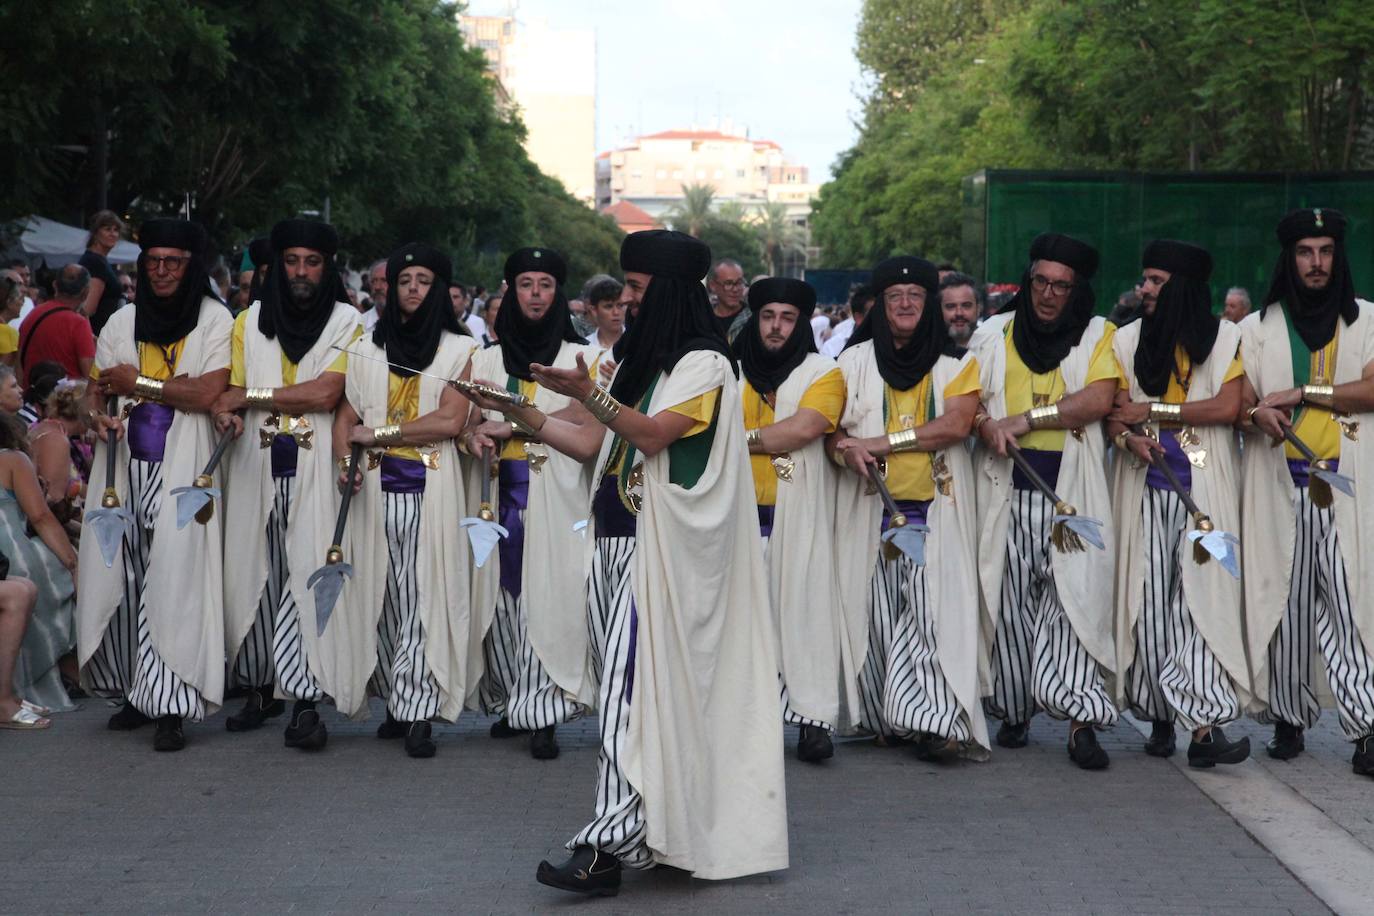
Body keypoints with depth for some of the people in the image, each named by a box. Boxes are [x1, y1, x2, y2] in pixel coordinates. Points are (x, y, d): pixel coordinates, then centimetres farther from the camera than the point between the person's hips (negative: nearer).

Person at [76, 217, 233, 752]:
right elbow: (96, 390, 14)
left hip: (181, 469, -4)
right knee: (122, 576, 1)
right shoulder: (122, 323, 15)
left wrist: (137, 382, -4)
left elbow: (208, 392, -11)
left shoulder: (215, 319, 0)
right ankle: (136, 692, 11)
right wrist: (97, 413, -9)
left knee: (173, 580, -9)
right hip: (125, 465, 4)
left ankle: (171, 707, -7)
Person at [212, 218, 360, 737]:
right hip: (255, 465, 3)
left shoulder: (346, 321, 3)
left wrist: (250, 396, -6)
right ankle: (261, 688, 7)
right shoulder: (250, 320, 13)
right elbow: (231, 393, 10)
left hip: (315, 466, -3)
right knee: (254, 571, -1)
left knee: (308, 572, -8)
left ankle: (306, 694, -4)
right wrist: (227, 414, -14)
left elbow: (326, 393, -9)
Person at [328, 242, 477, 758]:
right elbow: (347, 414, 11)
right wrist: (344, 459, -9)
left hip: (431, 487, -2)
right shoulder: (367, 347, 16)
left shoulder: (459, 349, 7)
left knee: (424, 594, -6)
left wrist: (379, 434, -6)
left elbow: (449, 421, -5)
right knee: (381, 594, -1)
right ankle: (399, 704, 3)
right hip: (375, 485, 3)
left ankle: (418, 713, -5)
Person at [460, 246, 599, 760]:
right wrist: (476, 436, -12)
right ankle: (510, 702, 15)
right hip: (500, 497, 3)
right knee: (502, 599, 3)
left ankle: (541, 715, -3)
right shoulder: (485, 361, 14)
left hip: (556, 500, -3)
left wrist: (510, 426, -16)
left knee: (547, 599, -8)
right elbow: (469, 427, 12)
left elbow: (583, 424, -9)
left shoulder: (582, 358, 5)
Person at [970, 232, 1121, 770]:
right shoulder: (994, 334, 14)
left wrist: (1025, 419, -11)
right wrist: (987, 427, -13)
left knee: (1073, 594, -10)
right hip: (1007, 490, 2)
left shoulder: (1097, 335, 7)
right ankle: (1013, 710, 15)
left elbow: (1098, 399, -8)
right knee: (1011, 601, 3)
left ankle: (1080, 720, -12)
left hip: (1072, 490, -2)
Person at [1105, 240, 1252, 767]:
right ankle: (1160, 718, 7)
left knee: (1201, 595, -11)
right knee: (1149, 599, -1)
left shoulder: (1225, 338, 5)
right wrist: (1127, 436, -17)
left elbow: (1227, 408, -7)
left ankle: (1204, 725, -16)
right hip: (1145, 487, 3)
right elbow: (1115, 411, 6)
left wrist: (1152, 412, -7)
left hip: (1205, 487, -3)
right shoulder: (1127, 340, 13)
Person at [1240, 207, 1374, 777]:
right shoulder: (1258, 328, 12)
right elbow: (1239, 403, 7)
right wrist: (1257, 414, -16)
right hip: (1278, 484, 1)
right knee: (1284, 601, 1)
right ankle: (1288, 719, 10)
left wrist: (1300, 393, -11)